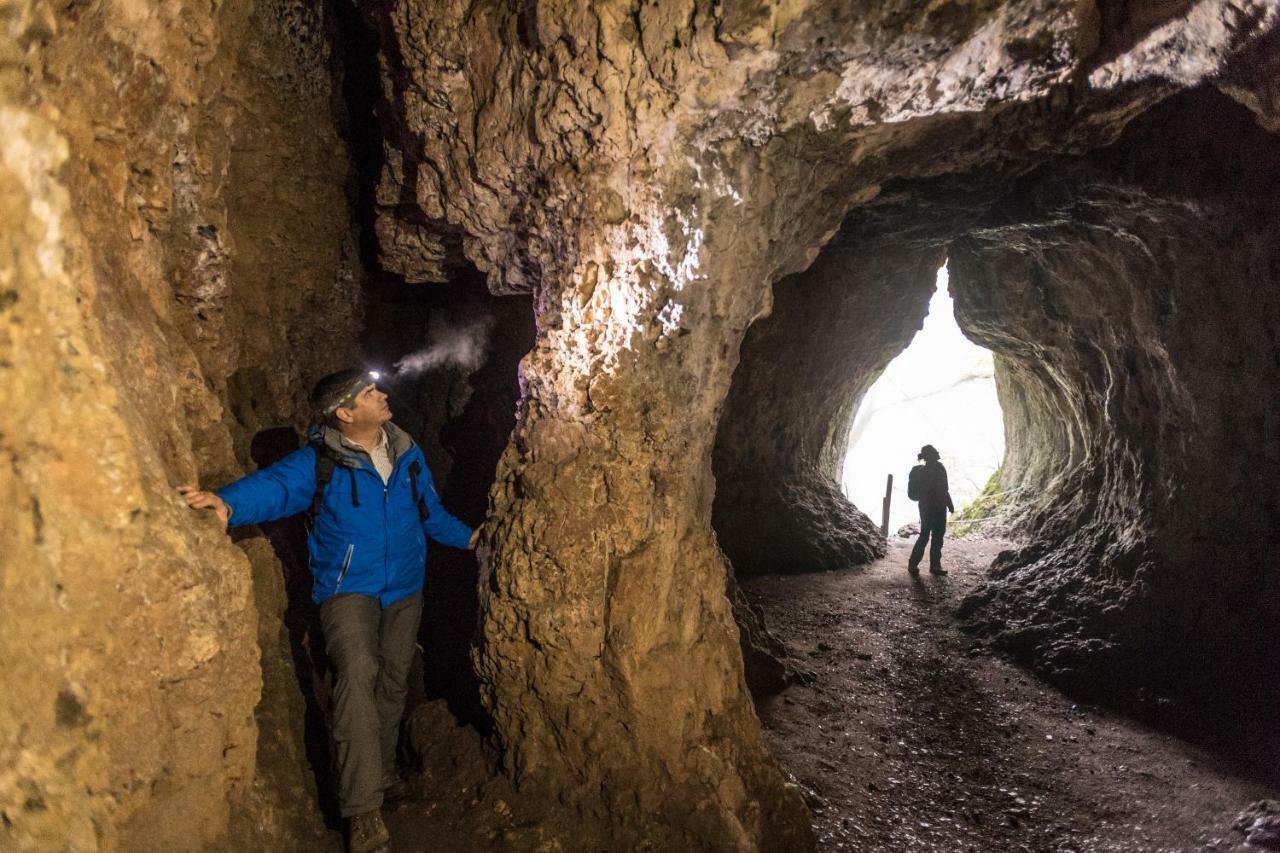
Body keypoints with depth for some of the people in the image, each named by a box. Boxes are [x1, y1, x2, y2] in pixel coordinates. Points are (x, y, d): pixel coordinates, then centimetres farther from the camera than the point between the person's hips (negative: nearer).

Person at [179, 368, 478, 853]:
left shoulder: (408, 453, 2)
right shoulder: (320, 462, -13)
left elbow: (432, 513, 13)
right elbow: (275, 486, -31)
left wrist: (471, 539, 7)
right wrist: (228, 503, -50)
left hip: (404, 589, 5)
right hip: (348, 589, -5)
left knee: (393, 680, 16)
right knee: (357, 672, -25)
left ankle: (382, 770, 40)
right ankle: (363, 810, -23)